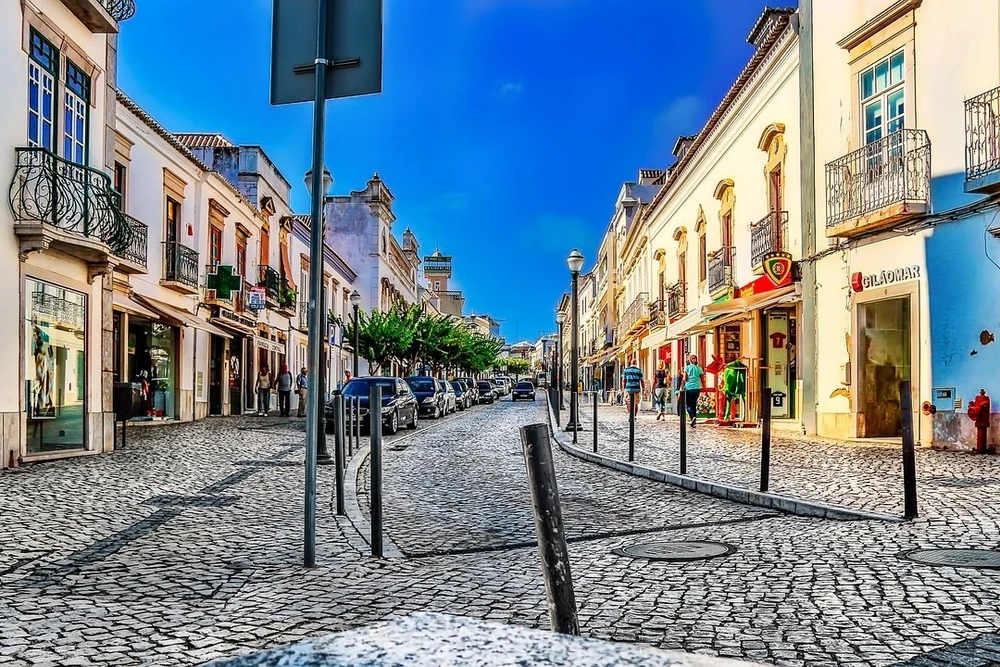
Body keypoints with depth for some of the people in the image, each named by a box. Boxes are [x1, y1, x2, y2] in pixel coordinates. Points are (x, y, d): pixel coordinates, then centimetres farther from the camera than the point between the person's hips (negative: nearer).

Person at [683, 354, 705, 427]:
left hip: (689, 388, -3)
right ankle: (693, 422, 10)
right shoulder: (699, 368, 6)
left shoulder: (687, 368, -3)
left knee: (688, 405, 6)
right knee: (694, 404, 13)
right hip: (697, 388, 3)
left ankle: (693, 417, -20)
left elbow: (685, 379, -5)